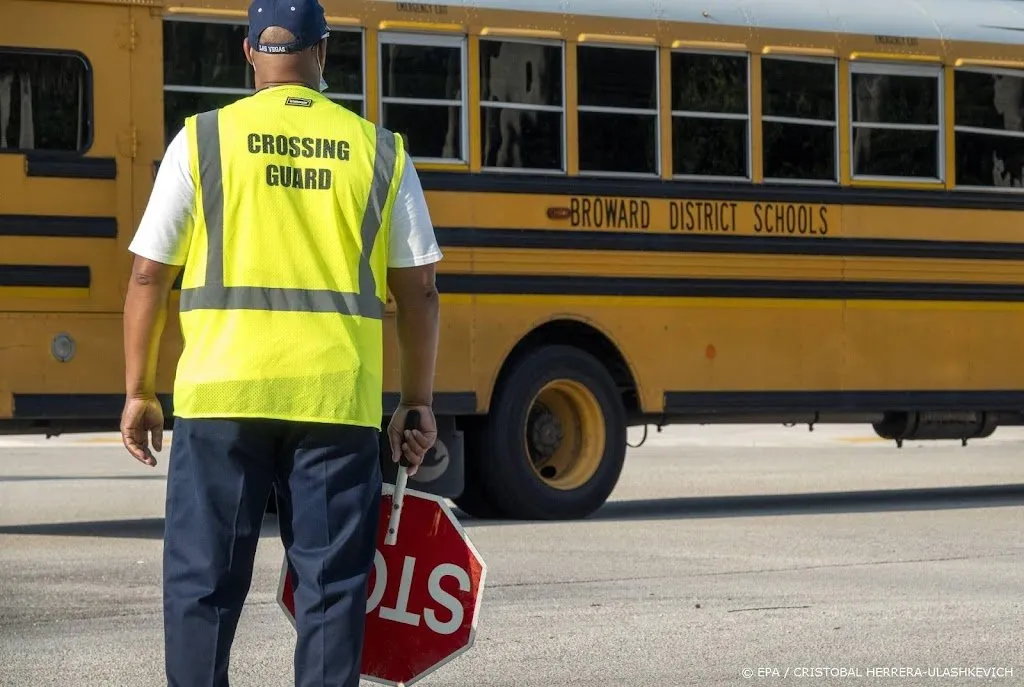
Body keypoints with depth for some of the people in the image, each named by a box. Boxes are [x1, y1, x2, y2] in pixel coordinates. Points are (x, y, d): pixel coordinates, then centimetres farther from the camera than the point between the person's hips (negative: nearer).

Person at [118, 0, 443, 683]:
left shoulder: (202, 140, 2)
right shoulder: (379, 150, 6)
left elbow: (149, 275, 1)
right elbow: (418, 289, 6)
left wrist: (138, 391, 8)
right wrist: (419, 403, 13)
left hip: (222, 394, -1)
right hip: (338, 397, 1)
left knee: (204, 581, 6)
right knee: (333, 583, 6)